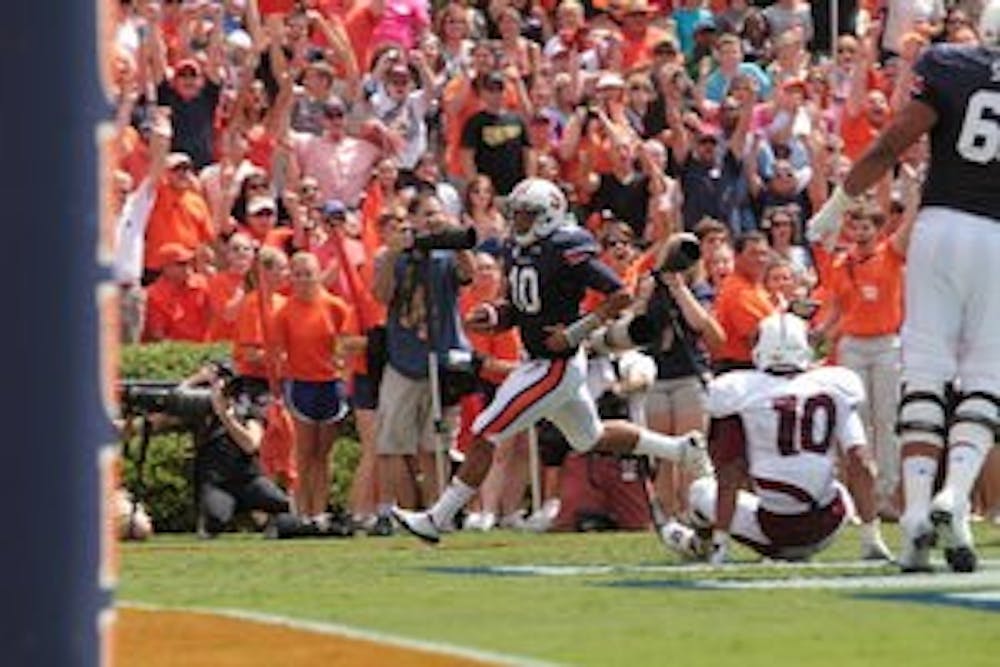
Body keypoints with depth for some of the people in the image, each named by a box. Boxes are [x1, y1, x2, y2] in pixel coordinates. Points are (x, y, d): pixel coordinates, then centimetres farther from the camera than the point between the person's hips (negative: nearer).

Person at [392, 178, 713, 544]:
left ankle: (438, 518, -2)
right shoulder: (517, 252, 6)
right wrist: (493, 315, -3)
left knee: (484, 435, -8)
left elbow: (620, 296, -20)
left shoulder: (567, 253, -21)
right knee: (592, 438, 25)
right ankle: (682, 449, 37)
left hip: (557, 366, -10)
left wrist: (575, 332, -22)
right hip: (539, 362, 10)